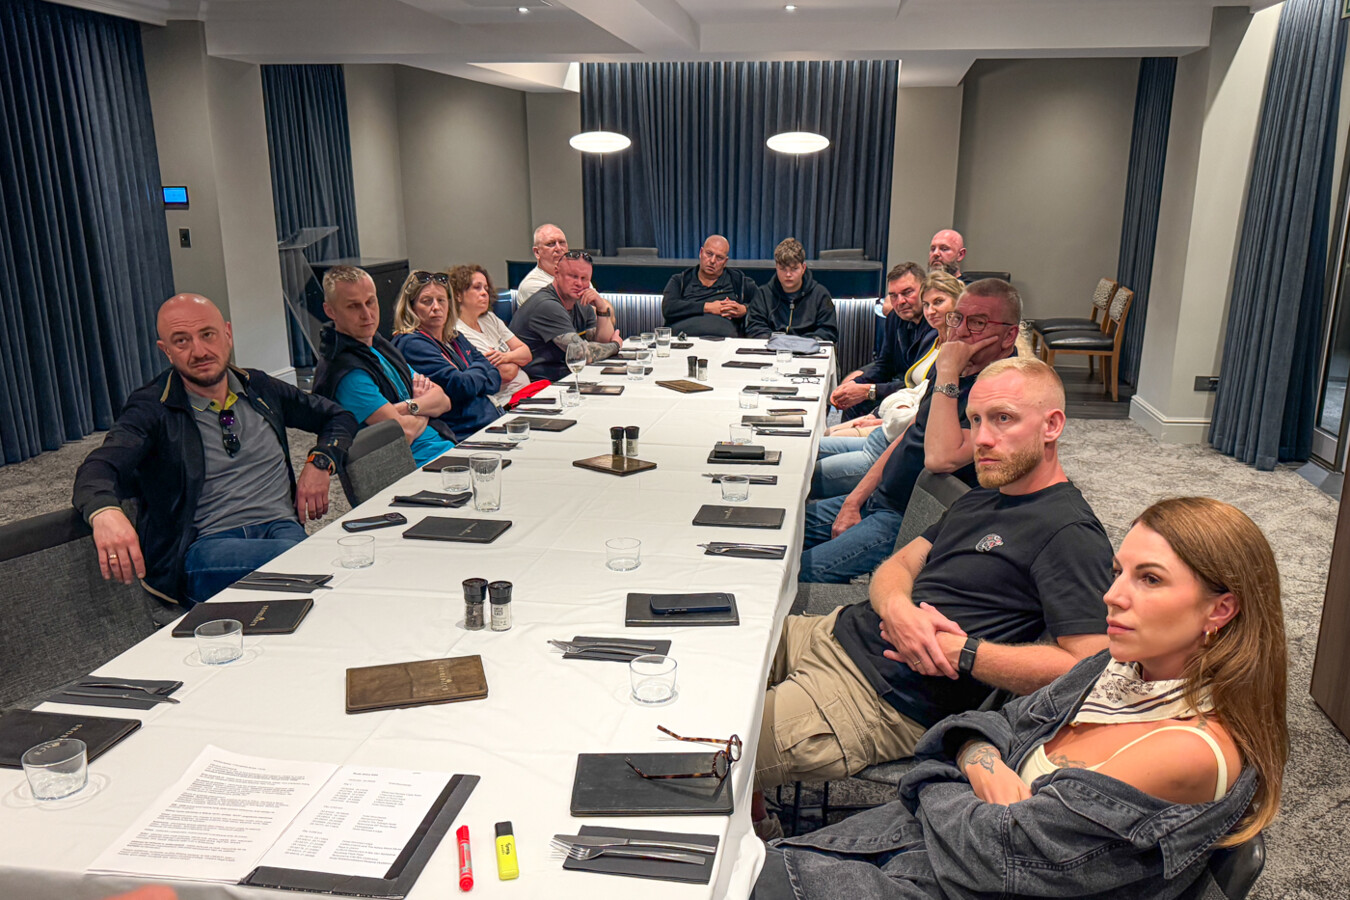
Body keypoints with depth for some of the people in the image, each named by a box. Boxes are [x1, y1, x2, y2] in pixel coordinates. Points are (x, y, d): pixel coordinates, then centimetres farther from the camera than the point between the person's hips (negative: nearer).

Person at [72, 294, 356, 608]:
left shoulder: (260, 388, 18)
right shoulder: (151, 410, 5)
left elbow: (339, 417, 28)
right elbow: (98, 468, -13)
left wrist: (320, 463, 6)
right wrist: (105, 513, -38)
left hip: (282, 529, 5)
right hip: (206, 546, -4)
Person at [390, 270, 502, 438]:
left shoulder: (455, 338, 20)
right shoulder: (411, 344, -6)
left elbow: (496, 379, 16)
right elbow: (460, 387, -15)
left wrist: (472, 383, -6)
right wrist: (479, 369, 6)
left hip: (496, 421, 9)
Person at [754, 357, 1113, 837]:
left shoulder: (1070, 533, -11)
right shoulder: (980, 499, 18)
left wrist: (961, 652, -18)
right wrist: (898, 608, -10)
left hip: (880, 697, -9)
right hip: (837, 632, 9)